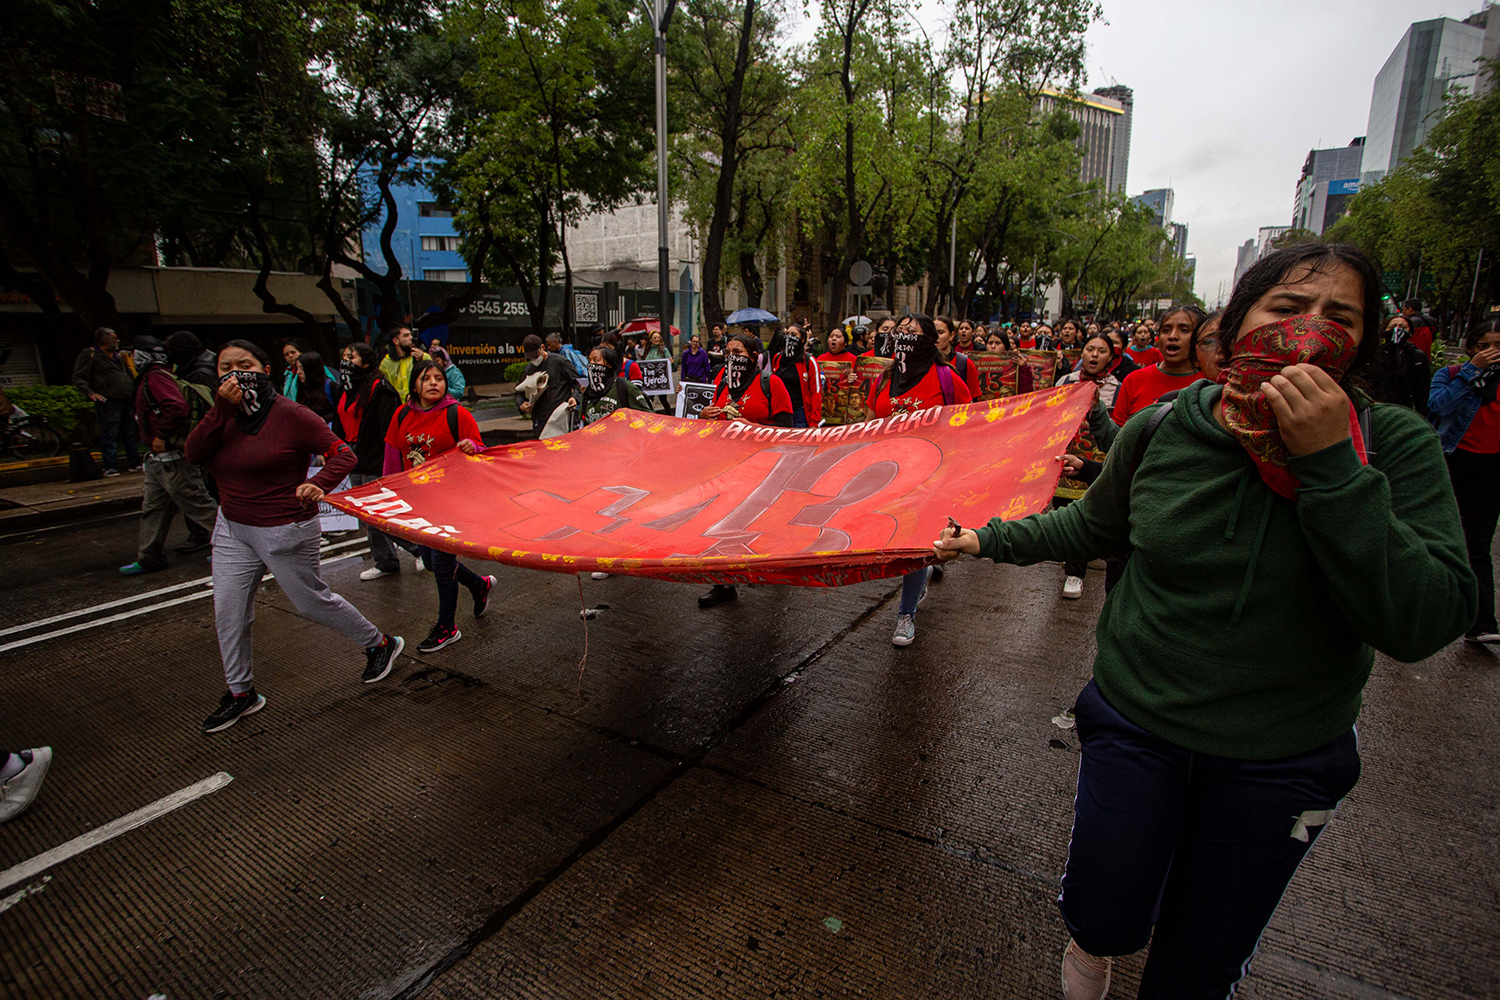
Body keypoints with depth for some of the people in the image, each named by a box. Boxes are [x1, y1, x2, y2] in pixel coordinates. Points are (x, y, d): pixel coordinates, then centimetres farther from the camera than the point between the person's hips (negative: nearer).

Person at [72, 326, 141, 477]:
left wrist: (134, 390, 21)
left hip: (126, 400, 7)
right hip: (108, 401, -7)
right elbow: (78, 378, -4)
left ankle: (134, 464, 16)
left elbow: (128, 375, 32)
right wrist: (90, 393, -17)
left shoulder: (117, 356, 21)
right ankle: (110, 467, -3)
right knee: (109, 435, -6)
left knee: (129, 434, 10)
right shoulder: (89, 355, 0)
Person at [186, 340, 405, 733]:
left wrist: (318, 483, -35)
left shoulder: (290, 415, -15)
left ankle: (380, 644, 28)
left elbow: (343, 454, -17)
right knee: (227, 610, 7)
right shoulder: (225, 414, 4)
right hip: (233, 528, 6)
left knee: (312, 601, 6)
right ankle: (241, 693, 25)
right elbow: (194, 453, -10)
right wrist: (222, 409, -20)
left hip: (286, 531, -6)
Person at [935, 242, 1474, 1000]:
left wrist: (1332, 464, -31)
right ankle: (1091, 938, 49)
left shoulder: (1395, 445, -15)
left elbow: (1423, 624, -25)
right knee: (1106, 922, 12)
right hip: (1137, 723, 0)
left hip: (1282, 759, 0)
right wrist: (994, 539, 10)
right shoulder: (1159, 432, -12)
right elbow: (1095, 524, 7)